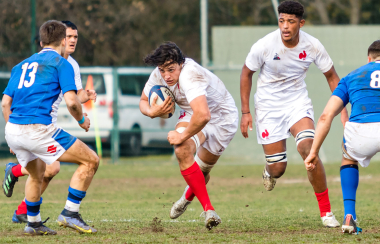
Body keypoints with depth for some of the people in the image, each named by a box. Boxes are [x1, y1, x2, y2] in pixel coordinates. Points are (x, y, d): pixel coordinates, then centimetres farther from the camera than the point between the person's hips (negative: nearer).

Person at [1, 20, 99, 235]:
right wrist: (82, 120, 12)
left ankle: (33, 223, 39)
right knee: (91, 160, 2)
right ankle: (70, 213, -2)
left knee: (37, 173, 34)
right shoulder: (61, 64, 3)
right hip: (37, 129, -7)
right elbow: (71, 101, -8)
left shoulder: (22, 65, 22)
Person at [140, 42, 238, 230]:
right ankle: (208, 209, -17)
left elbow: (203, 115, -54)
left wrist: (182, 136, -38)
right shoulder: (158, 75, -17)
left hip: (222, 118, -5)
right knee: (183, 150, -26)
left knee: (202, 170, 8)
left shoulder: (190, 76, -41)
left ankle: (188, 195, 47)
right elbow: (144, 100, 2)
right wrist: (151, 112, -22)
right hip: (192, 114, 5)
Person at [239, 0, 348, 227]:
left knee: (309, 150, -24)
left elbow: (332, 76, 1)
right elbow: (246, 73, -2)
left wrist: (343, 111, -5)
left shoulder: (312, 46, -15)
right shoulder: (264, 46, -20)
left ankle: (326, 212, -12)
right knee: (278, 169, -1)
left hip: (298, 102, 1)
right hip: (268, 105, -1)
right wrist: (245, 112, -3)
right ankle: (270, 171, 42)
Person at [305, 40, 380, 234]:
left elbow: (326, 116, 17)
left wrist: (313, 152, 19)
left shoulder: (352, 77, 27)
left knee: (348, 159, 36)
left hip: (360, 131, 1)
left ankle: (349, 217, 19)